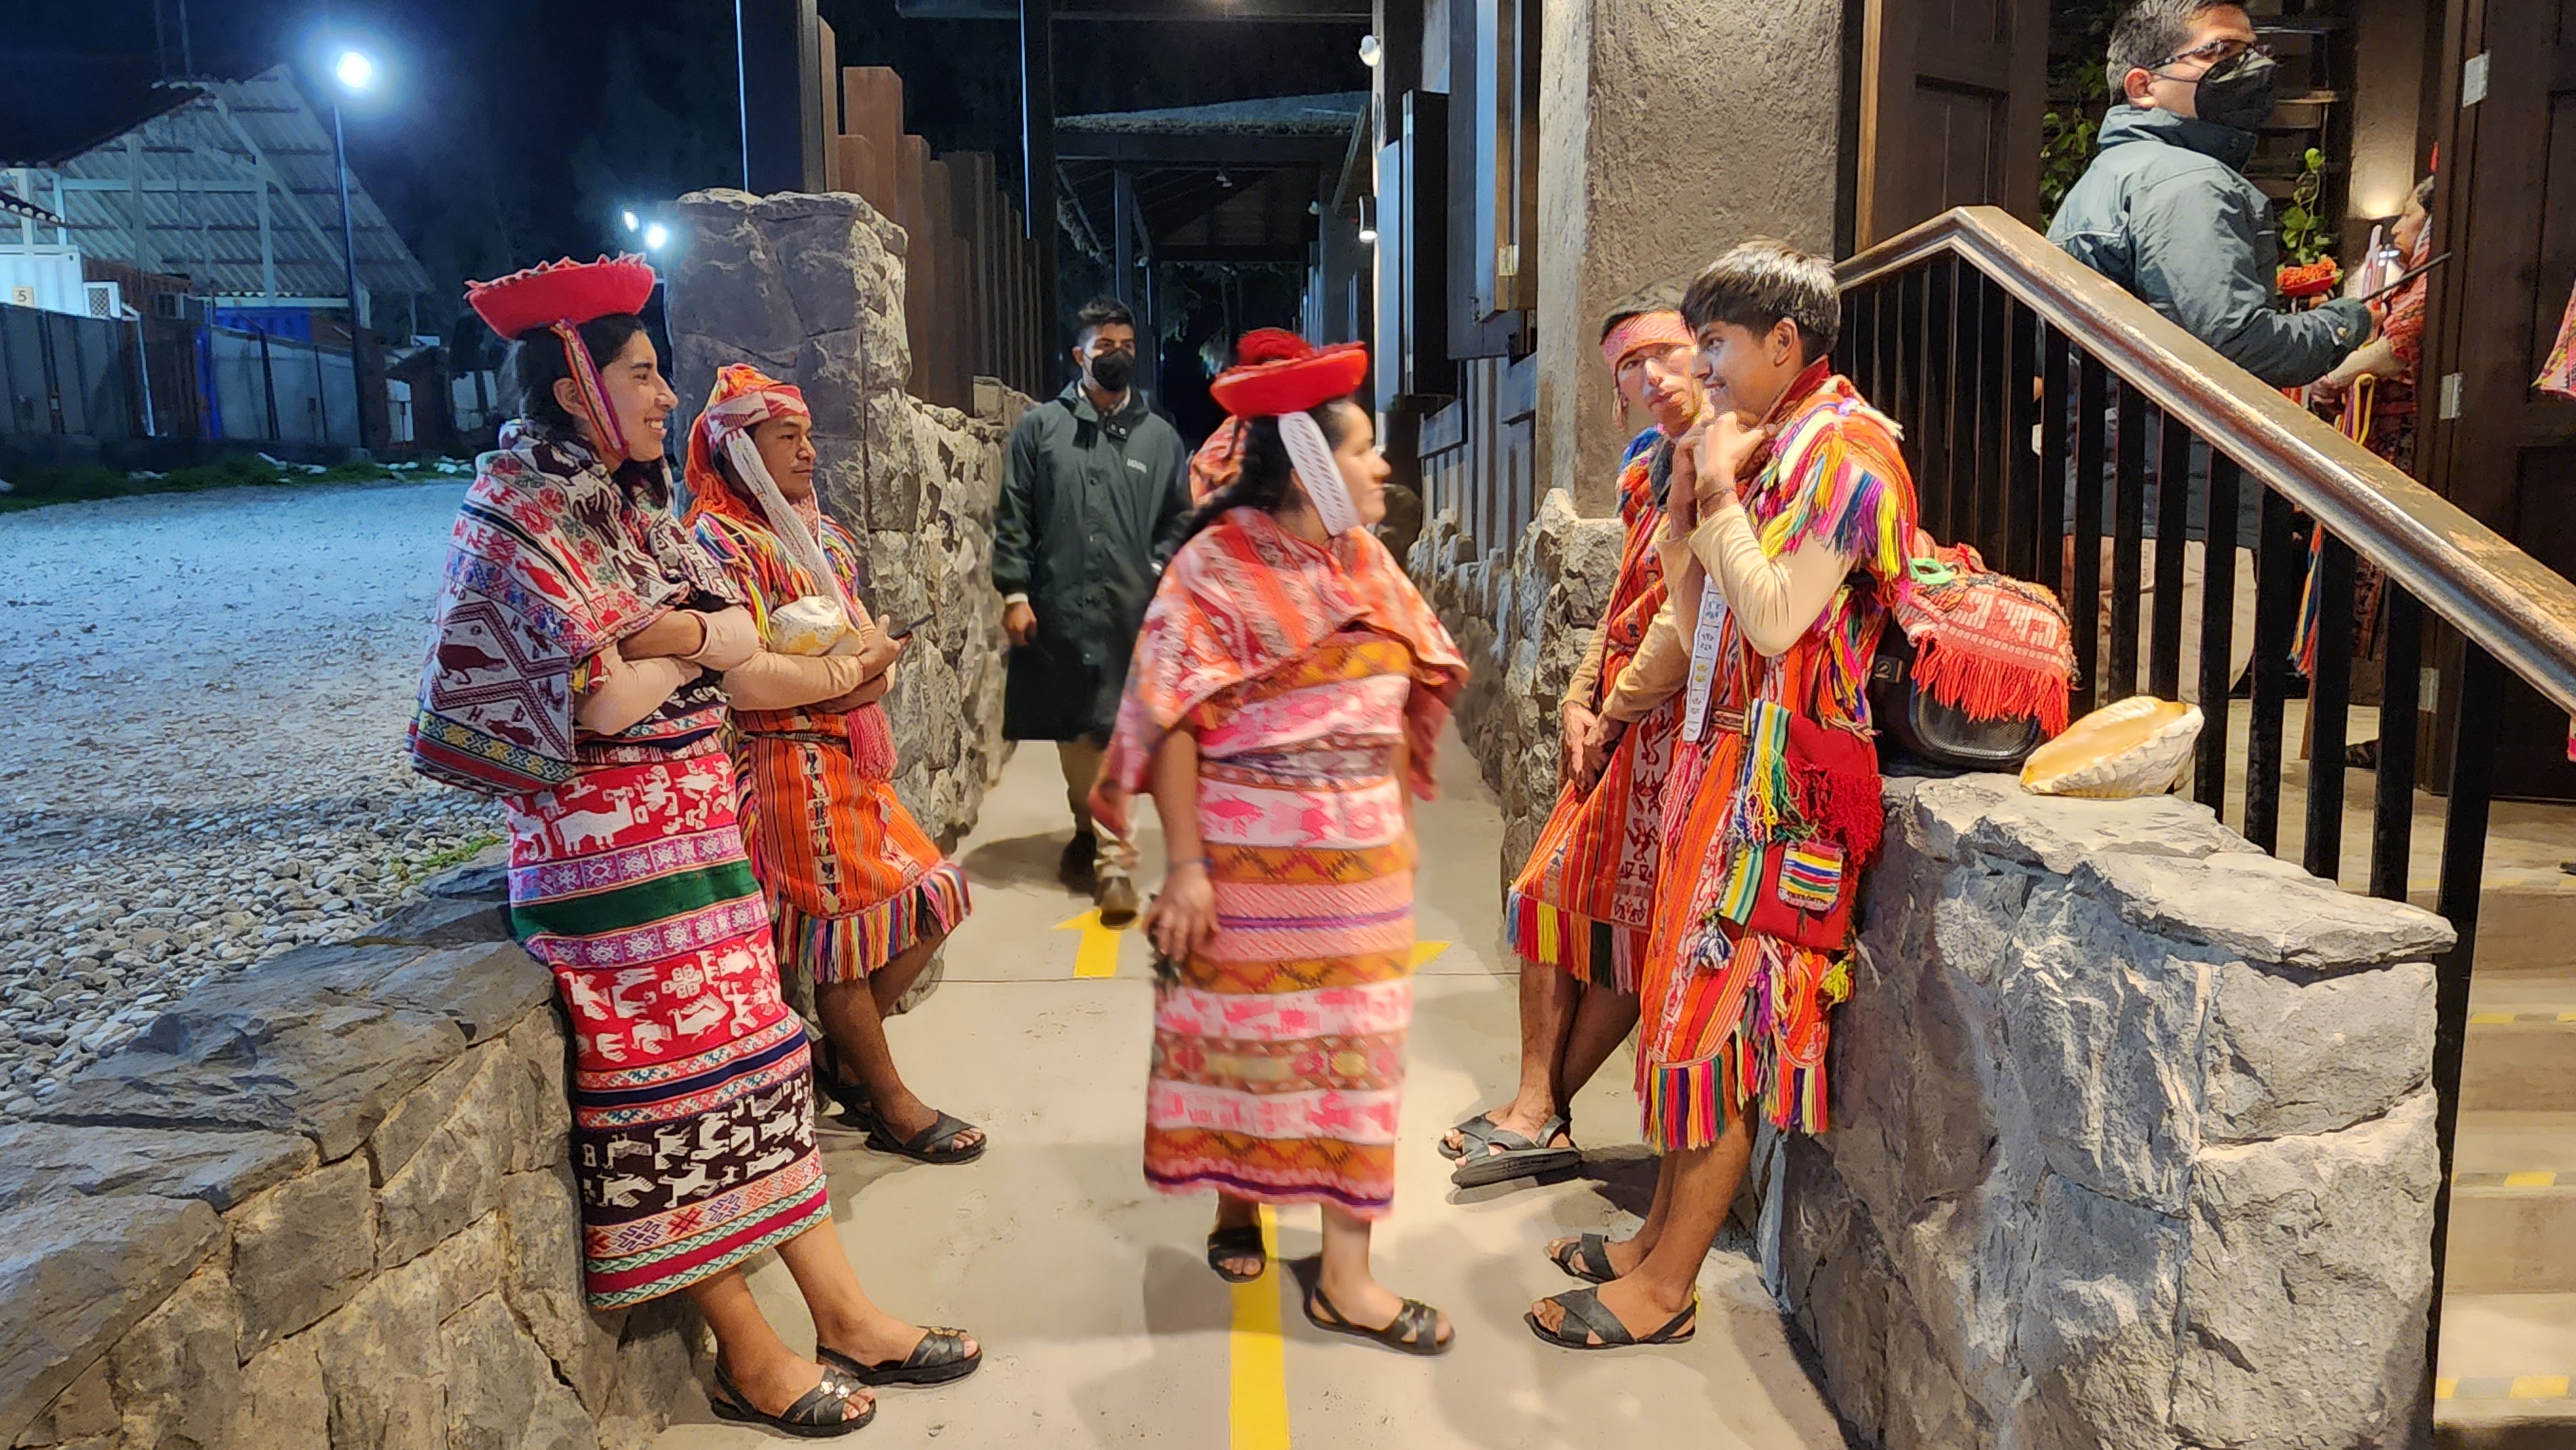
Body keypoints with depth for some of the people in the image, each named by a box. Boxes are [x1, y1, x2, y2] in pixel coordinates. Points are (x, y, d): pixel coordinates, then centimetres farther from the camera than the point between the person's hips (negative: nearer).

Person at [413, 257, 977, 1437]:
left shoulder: (628, 501, 11)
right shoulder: (523, 518, -13)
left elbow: (744, 639, 4)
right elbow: (608, 703, -22)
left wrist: (677, 629, -16)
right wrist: (690, 642, -7)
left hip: (694, 819, 8)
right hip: (608, 842, -8)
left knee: (754, 1058, 11)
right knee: (669, 1084, 2)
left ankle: (843, 1315, 20)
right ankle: (751, 1359, 15)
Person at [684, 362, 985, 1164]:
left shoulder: (817, 531, 15)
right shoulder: (720, 542, -12)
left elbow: (867, 630, 15)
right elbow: (739, 677, -23)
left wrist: (878, 669, -9)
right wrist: (850, 671, -14)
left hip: (851, 758, 9)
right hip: (786, 764, -9)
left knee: (927, 902, 11)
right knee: (843, 931, 2)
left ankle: (850, 1057, 29)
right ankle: (891, 1106, 19)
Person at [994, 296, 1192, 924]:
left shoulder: (1160, 437, 9)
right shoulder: (1040, 427, 7)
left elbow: (1178, 520, 10)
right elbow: (1014, 518, 4)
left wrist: (1161, 581, -5)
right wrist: (1015, 592, -4)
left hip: (1130, 613, -1)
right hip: (1058, 607, 1)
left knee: (1114, 734, -3)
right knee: (1072, 732, 11)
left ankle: (1114, 859, 1)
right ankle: (1089, 828, 33)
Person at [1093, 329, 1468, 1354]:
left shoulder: (1365, 562, 9)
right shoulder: (1219, 567, -10)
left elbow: (1406, 697, 15)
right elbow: (1174, 722, -14)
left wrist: (1399, 824, 11)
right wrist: (1185, 867, -19)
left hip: (1361, 852, 6)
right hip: (1249, 855, -6)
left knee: (1351, 1040, 7)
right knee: (1246, 1030, 8)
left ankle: (1348, 1272, 15)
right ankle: (1236, 1205, 32)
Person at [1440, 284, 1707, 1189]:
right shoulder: (1650, 467, 16)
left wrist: (1614, 713, -9)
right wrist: (1580, 698, 5)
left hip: (1668, 721, -10)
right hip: (1614, 720, 10)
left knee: (1623, 933, 2)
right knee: (1548, 895, 10)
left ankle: (1542, 1116, 15)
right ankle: (1535, 1107, 20)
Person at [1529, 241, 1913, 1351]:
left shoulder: (1842, 449, -12)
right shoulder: (1771, 447, 16)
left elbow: (1775, 621, -23)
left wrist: (1719, 486, -13)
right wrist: (1690, 498, 5)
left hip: (1779, 772, -9)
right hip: (1724, 757, 9)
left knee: (1723, 1018, -3)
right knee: (1695, 1000, 13)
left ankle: (1665, 1289, 8)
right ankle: (1661, 1234, 25)